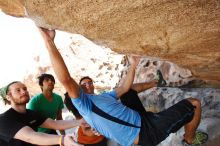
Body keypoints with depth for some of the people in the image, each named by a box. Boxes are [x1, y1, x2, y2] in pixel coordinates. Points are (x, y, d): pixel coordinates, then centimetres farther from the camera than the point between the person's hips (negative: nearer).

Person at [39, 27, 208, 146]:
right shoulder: (84, 102, -13)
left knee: (129, 93, 27)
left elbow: (124, 87, 23)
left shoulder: (101, 97, 15)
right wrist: (49, 42, -33)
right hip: (148, 131, -9)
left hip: (144, 120, 9)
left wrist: (133, 66, 24)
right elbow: (66, 80, -30)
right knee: (194, 103, 3)